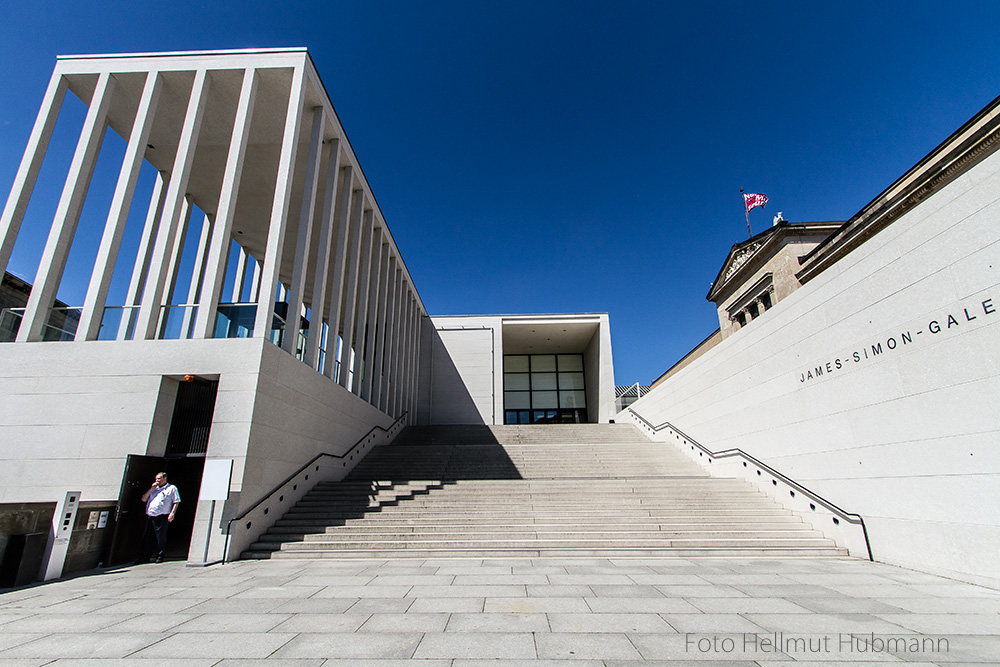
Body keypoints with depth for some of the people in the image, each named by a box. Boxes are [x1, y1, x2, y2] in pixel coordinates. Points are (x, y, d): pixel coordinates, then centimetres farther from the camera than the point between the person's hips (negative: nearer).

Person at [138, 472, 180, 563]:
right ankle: (144, 557, 17)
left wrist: (172, 513, -12)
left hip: (161, 517, -6)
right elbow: (144, 499, 16)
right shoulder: (154, 489, 24)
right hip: (149, 516, 6)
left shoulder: (172, 488, 6)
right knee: (146, 538, 7)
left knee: (161, 538, -3)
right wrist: (151, 488, 7)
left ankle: (160, 557, 6)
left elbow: (176, 502, 0)